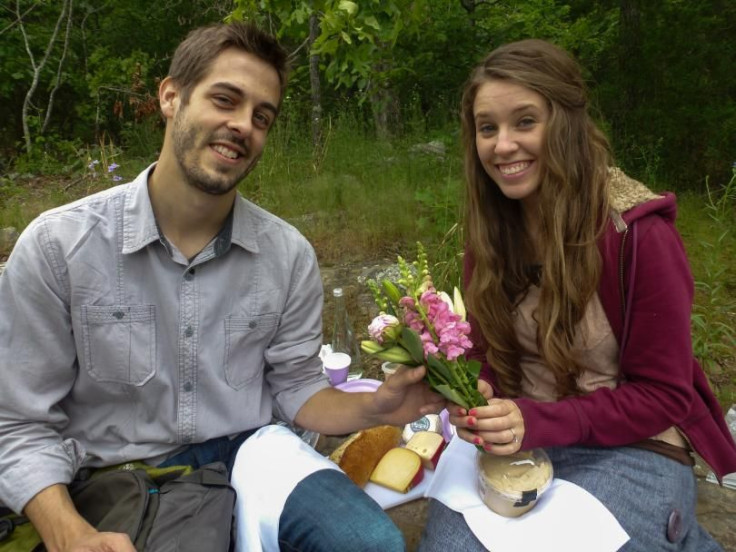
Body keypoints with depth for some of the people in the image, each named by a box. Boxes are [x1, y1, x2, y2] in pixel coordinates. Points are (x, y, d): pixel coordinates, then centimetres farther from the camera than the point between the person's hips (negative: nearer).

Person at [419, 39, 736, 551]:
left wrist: (536, 422, -27)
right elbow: (488, 351, 3)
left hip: (631, 451, -4)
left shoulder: (640, 235, -18)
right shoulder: (490, 231, -2)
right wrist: (473, 396, -21)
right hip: (518, 441, 5)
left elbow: (662, 395, -14)